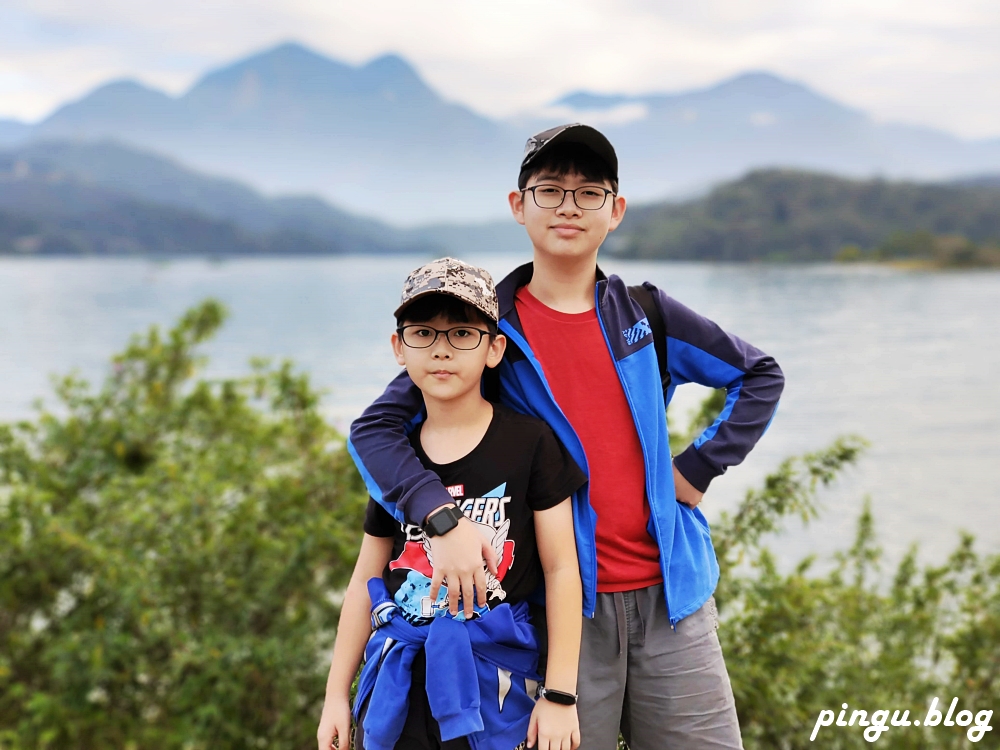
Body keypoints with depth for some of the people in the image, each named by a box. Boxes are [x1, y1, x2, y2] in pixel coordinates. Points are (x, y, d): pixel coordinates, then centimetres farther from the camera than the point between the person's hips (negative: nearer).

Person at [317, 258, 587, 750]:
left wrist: (560, 695, -7)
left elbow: (561, 570, -6)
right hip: (402, 681, 3)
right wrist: (336, 696, 11)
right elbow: (366, 581, 10)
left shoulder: (529, 442, -7)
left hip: (495, 681, -3)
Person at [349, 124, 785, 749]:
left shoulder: (647, 314, 7)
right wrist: (442, 516, -22)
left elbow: (761, 377, 18)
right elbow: (375, 428, -6)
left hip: (669, 590, 3)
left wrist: (698, 468, 6)